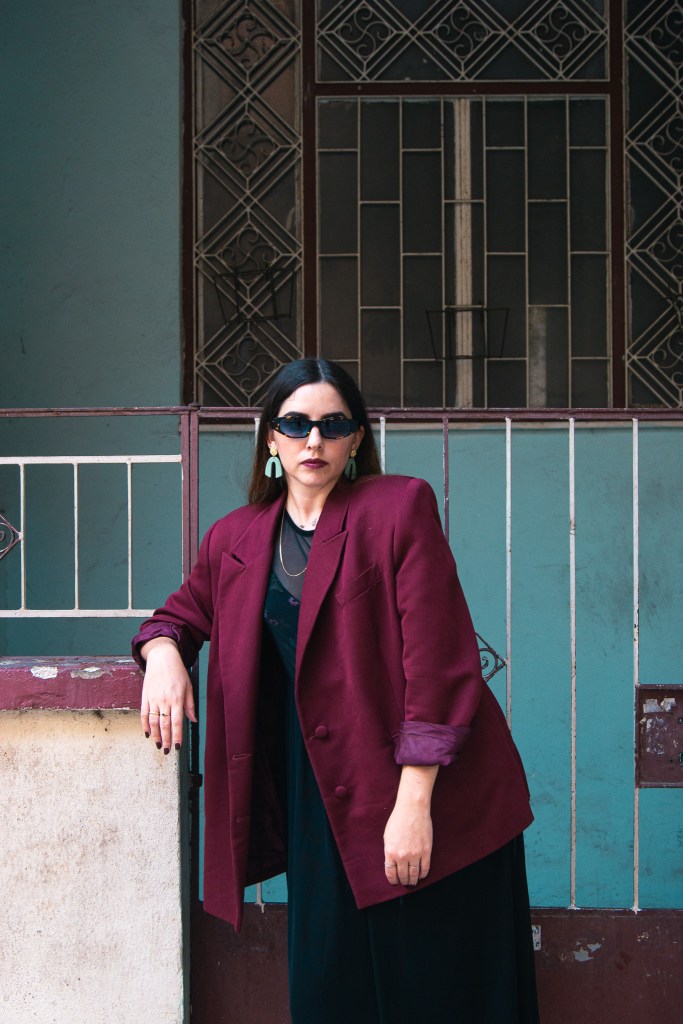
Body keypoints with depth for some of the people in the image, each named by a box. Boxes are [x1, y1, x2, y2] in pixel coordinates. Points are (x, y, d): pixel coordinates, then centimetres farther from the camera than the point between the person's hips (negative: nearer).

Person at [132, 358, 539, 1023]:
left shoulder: (400, 506, -9)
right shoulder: (236, 538, 7)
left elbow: (437, 659, -14)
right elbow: (184, 612, 23)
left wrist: (415, 802, -18)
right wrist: (164, 651, -3)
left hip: (430, 793, -4)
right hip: (318, 787, 4)